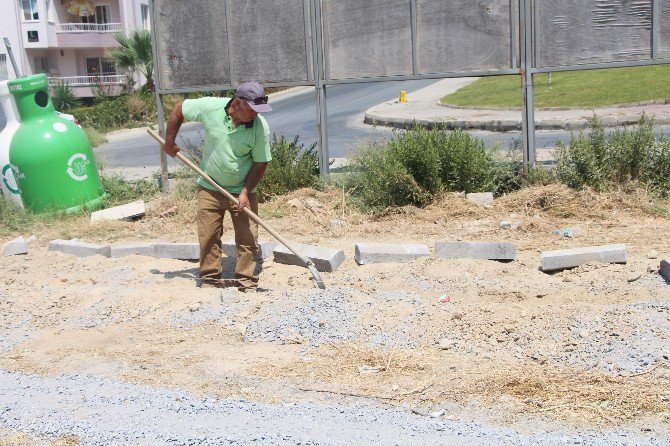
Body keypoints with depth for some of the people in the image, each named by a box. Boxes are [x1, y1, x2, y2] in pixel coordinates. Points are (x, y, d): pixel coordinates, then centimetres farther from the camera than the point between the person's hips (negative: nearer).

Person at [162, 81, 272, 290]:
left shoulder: (260, 127, -19)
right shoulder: (210, 107, -18)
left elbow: (261, 163, -10)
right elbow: (179, 109, -1)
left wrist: (245, 192, -17)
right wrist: (169, 142, -1)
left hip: (242, 191, -1)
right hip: (210, 188, 1)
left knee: (248, 237, -3)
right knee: (208, 236, 4)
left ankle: (245, 280, 9)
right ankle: (210, 279, 18)